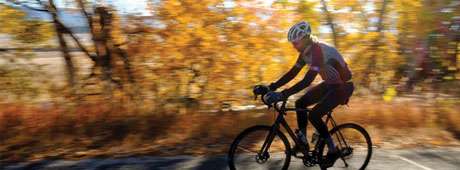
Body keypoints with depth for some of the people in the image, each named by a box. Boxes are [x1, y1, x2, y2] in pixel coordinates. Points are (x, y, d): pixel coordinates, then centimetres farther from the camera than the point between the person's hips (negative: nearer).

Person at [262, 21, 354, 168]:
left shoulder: (319, 50, -29)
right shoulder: (306, 51, -2)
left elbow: (307, 80, -38)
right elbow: (292, 73, 0)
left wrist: (282, 94, -42)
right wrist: (271, 87, -9)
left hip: (343, 86, -9)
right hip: (329, 84, 9)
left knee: (314, 115, -18)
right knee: (300, 103, 0)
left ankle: (333, 151, -1)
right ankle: (302, 141, 11)